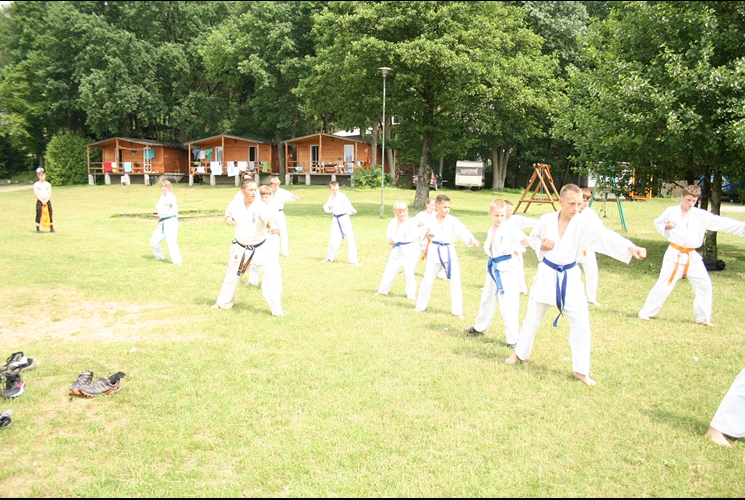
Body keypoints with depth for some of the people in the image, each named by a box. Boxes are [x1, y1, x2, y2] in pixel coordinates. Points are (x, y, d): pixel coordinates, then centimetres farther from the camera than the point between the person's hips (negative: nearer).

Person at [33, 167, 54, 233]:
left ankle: (52, 228, 9)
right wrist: (42, 201, -16)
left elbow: (50, 193, 1)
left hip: (47, 201, 2)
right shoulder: (36, 184, 0)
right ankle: (37, 229, 5)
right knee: (38, 215, -2)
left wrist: (46, 200, -12)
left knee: (50, 215, 3)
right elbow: (36, 194, -6)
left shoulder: (48, 184, 7)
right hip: (39, 201, -2)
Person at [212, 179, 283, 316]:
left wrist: (273, 225, -65)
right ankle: (224, 303, 45)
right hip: (240, 248, 4)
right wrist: (228, 219, -9)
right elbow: (228, 215, 15)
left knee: (273, 274, -18)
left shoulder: (260, 206, -21)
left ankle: (276, 310, -5)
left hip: (259, 248, -4)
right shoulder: (235, 204, -7)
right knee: (231, 275, 20)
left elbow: (269, 217, -43)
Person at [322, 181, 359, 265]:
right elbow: (328, 210, 19)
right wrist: (327, 207, -5)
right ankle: (329, 258, 32)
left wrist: (352, 210, -45)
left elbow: (348, 205, -25)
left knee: (350, 239, -7)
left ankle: (354, 260, 1)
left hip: (344, 219, -5)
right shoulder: (331, 198, 9)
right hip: (336, 220, 5)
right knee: (333, 240, 10)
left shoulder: (342, 196, -11)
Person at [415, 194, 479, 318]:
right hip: (435, 252, 1)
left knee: (455, 282, -2)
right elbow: (423, 232, 14)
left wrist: (472, 240, -41)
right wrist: (426, 235, -10)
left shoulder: (453, 221, -8)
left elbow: (463, 231, -23)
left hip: (449, 252, -1)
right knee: (428, 279, 11)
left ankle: (457, 311, 10)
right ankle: (421, 306, 30)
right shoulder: (430, 220, -1)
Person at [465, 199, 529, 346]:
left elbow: (526, 241, -28)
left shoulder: (509, 228, -16)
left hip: (507, 269, -8)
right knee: (487, 299, 23)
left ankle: (513, 338, 5)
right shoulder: (491, 231, 8)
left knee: (508, 305, -8)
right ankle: (480, 327, 44)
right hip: (493, 268, 8)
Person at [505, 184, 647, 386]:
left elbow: (607, 236, -27)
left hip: (569, 278, 0)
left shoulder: (583, 224, -13)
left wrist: (630, 247, -43)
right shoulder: (546, 220, -9)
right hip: (546, 275, 0)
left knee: (581, 323, -3)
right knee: (533, 318, 13)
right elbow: (532, 238, 8)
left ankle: (581, 370, 13)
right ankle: (520, 353, 36)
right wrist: (541, 245, -15)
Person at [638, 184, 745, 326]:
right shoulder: (671, 212, -2)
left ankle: (703, 318, 21)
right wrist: (666, 227, -11)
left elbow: (722, 222, -4)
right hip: (674, 256, -4)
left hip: (692, 257, 4)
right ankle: (646, 313, 4)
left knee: (704, 285, 5)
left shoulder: (701, 215, 1)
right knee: (663, 285, -6)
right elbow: (657, 223, 11)